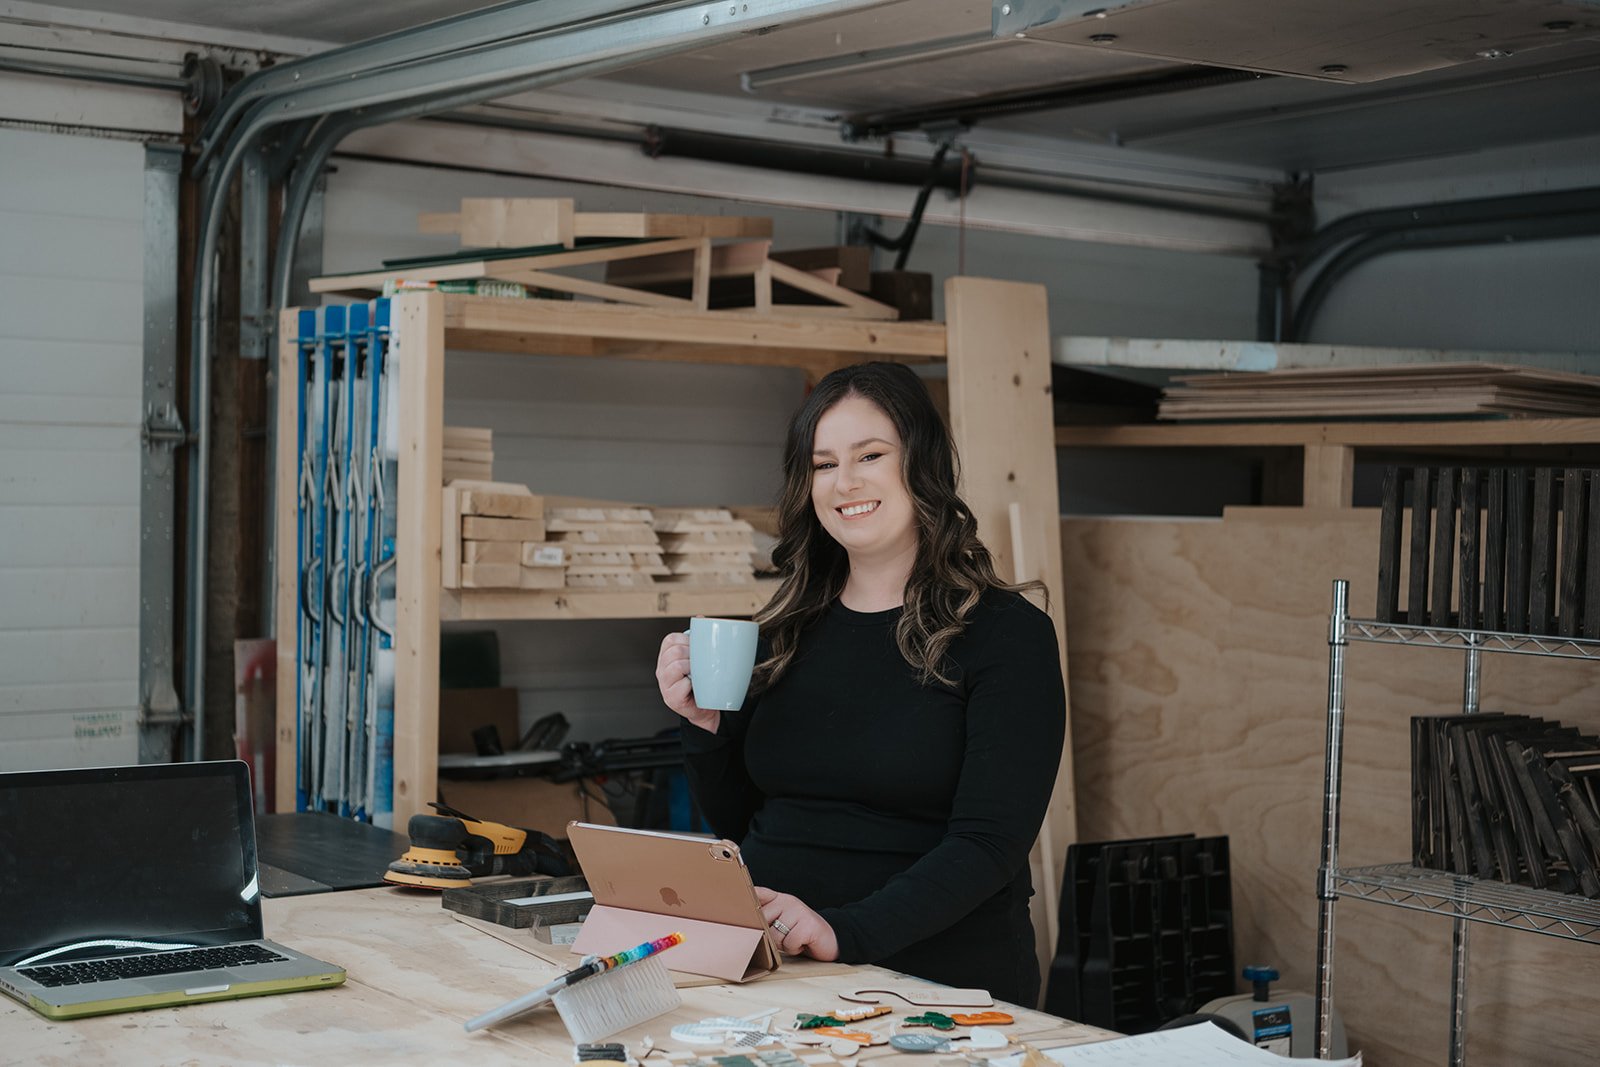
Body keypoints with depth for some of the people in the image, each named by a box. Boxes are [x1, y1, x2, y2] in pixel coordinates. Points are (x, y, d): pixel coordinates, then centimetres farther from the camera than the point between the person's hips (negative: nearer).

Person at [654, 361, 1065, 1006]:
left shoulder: (1007, 634, -3)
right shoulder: (786, 631, 11)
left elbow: (990, 843, -13)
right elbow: (736, 825, 17)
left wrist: (845, 933, -25)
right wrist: (705, 728, -1)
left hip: (938, 983, -6)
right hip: (768, 968, 6)